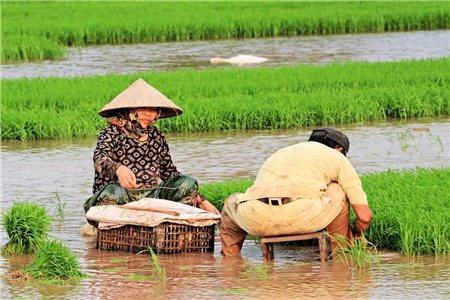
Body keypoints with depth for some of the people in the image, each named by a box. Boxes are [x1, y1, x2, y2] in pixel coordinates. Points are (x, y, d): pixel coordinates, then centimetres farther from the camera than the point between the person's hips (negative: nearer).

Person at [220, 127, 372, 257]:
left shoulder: (282, 153, 39)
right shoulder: (337, 157, 25)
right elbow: (365, 215, 22)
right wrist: (358, 234, 45)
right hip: (303, 219, -3)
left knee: (231, 202, 39)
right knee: (337, 191, 28)